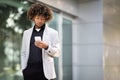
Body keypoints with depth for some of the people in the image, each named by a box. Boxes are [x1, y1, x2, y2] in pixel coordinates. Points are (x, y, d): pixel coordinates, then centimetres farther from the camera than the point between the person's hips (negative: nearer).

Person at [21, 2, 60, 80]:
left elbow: (57, 53, 0)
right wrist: (23, 68, 5)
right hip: (29, 71, 3)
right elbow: (23, 53, 15)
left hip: (44, 71, -3)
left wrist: (46, 47, -18)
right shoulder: (26, 33, 14)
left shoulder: (53, 33, 4)